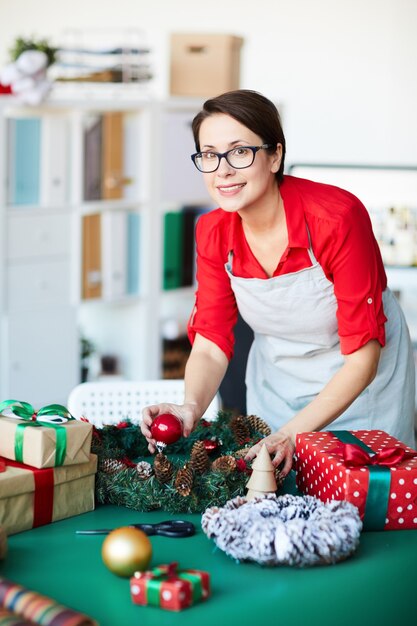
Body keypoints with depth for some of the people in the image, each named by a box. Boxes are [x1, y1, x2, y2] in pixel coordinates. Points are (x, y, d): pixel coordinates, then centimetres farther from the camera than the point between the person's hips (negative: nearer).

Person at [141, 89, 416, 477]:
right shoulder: (212, 232, -13)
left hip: (360, 382, -4)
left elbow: (362, 357, -27)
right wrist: (191, 408, -33)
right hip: (275, 382, 4)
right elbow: (210, 344, -12)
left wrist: (293, 432, -35)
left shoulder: (337, 218, -29)